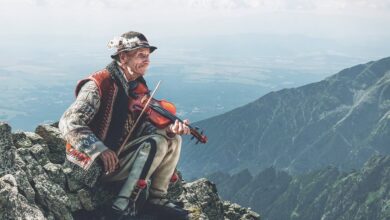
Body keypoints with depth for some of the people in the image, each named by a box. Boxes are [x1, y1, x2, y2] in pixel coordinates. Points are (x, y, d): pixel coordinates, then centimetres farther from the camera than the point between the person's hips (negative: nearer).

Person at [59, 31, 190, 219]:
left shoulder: (137, 86, 6)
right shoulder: (98, 85, -18)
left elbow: (143, 126, 0)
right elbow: (69, 124, -24)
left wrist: (168, 130, -21)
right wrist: (100, 150, -32)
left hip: (123, 153, 8)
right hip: (97, 163, -8)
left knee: (172, 139, -5)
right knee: (154, 145, -23)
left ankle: (157, 198, 2)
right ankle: (124, 204, -21)